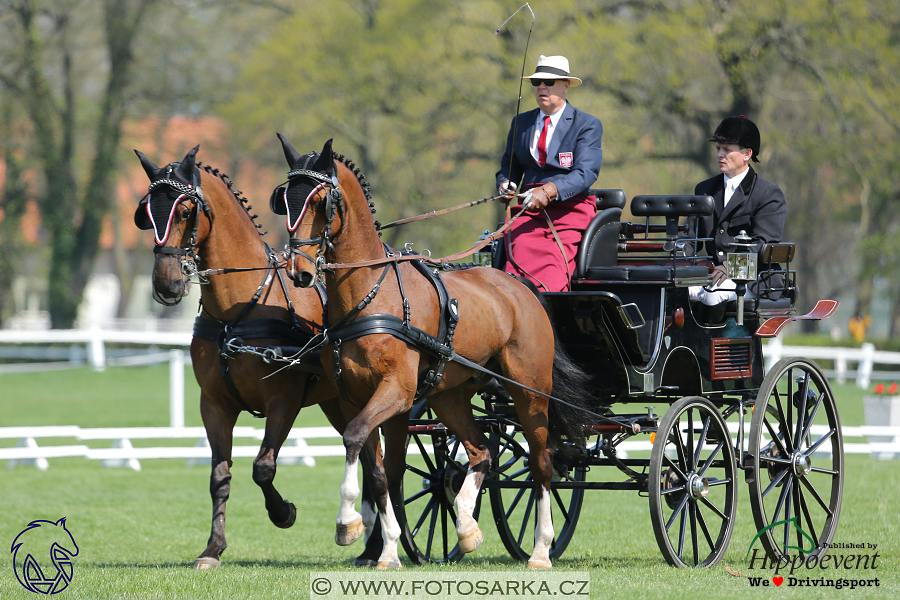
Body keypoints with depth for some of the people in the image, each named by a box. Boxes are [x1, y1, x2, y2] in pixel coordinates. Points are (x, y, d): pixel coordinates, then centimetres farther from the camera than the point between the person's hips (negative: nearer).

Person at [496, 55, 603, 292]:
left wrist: (549, 190, -25)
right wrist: (505, 185, 2)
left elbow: (586, 173, -9)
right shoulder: (522, 122, 20)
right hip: (530, 210, 3)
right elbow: (509, 167, 28)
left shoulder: (588, 125, 3)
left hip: (570, 208, -3)